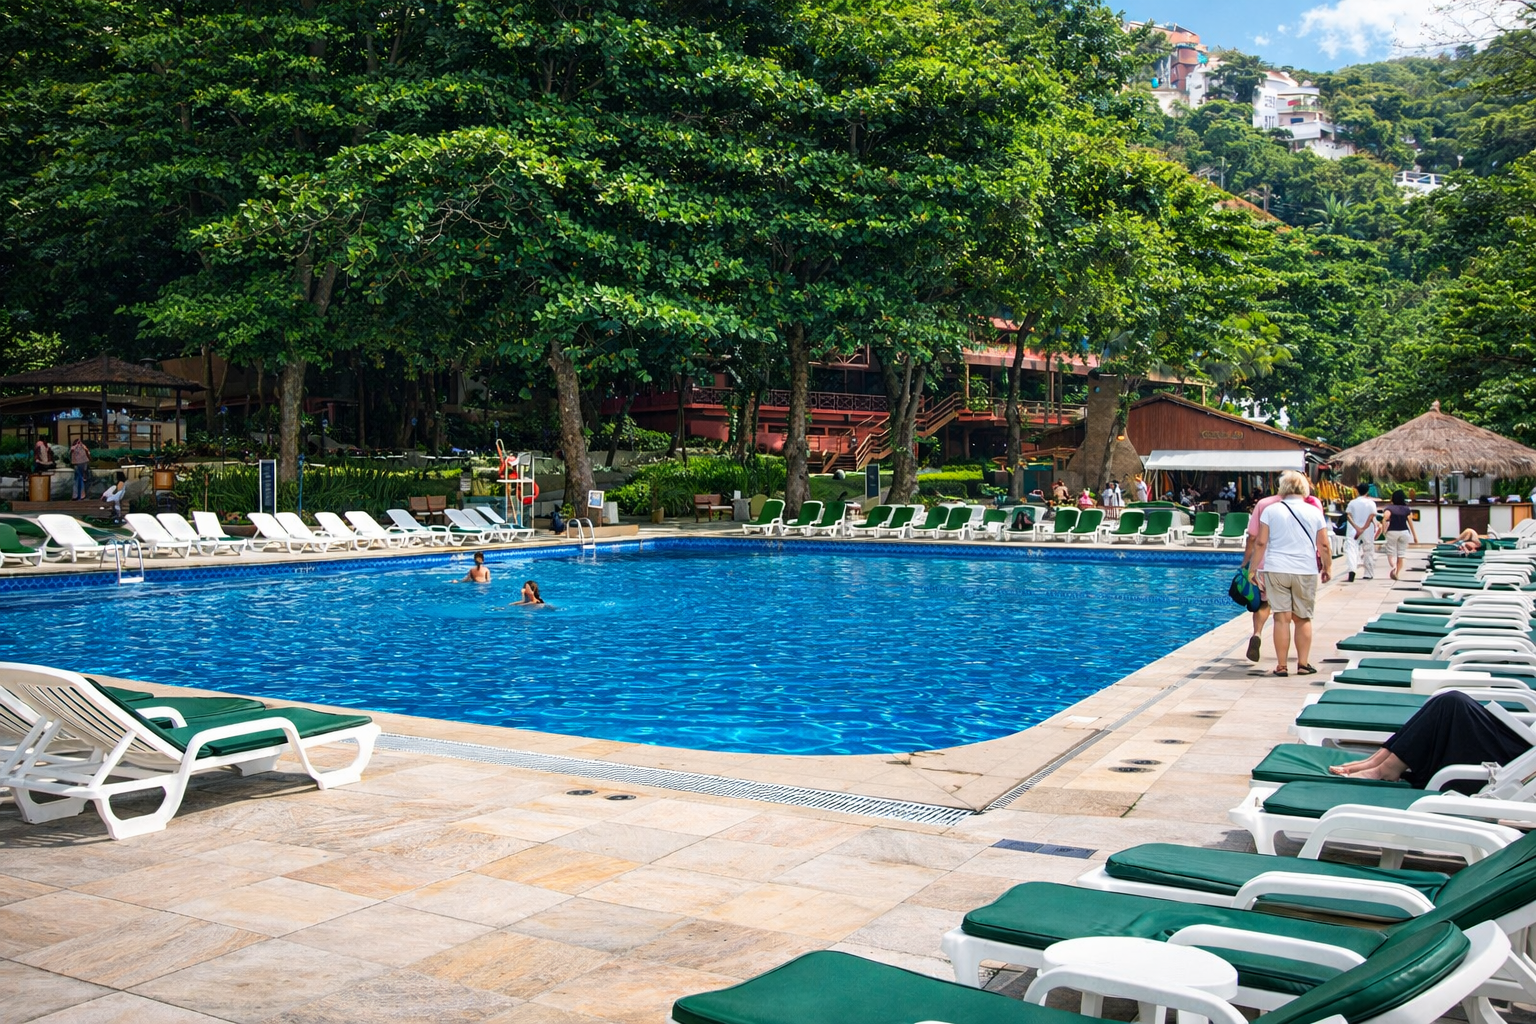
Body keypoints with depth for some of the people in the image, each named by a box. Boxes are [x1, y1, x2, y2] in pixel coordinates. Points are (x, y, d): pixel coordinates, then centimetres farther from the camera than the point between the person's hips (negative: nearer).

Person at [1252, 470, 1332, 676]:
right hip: (1306, 571, 1)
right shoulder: (1314, 512, 4)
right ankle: (1303, 664, 12)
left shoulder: (1271, 510, 1)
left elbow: (1261, 543, -3)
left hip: (1276, 569, -1)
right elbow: (1324, 546, 5)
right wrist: (1327, 569, 17)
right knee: (1303, 619, 11)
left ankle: (1281, 666, 3)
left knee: (1282, 618, 1)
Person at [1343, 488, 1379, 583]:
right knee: (1368, 551, 15)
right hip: (1368, 531, 1)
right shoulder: (1371, 503, -1)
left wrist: (1357, 528, -17)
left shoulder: (1352, 503, 2)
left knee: (1351, 549, -10)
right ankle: (1369, 574, 23)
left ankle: (1352, 569, -35)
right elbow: (1371, 517, -11)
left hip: (1353, 530, -1)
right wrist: (1363, 528, -13)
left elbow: (1348, 516, -10)